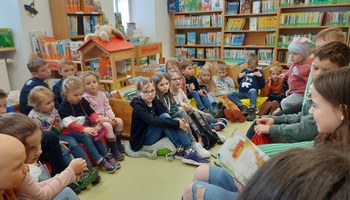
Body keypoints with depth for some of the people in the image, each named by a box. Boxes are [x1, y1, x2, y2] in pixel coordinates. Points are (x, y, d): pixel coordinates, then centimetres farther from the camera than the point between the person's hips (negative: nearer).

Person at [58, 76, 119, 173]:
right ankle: (100, 162, -32)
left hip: (84, 127, 6)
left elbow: (91, 112, 7)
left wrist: (96, 118, -18)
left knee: (96, 133, -22)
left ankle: (107, 156, -17)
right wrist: (84, 129, -39)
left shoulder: (83, 101, 4)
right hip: (70, 131, -5)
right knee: (86, 136, -31)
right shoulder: (63, 107, -14)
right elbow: (69, 123, -25)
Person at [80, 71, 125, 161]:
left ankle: (118, 144, 10)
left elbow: (107, 108, 5)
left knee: (119, 121, -7)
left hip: (105, 118, 8)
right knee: (108, 126, -30)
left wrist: (112, 117, -14)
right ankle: (114, 150, -16)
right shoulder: (85, 98, -18)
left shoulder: (102, 94, 4)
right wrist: (107, 120, -23)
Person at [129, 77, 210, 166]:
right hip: (144, 139, -7)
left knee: (177, 120, -19)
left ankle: (188, 150, -32)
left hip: (158, 134, 7)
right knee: (164, 117, -28)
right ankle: (179, 149, -26)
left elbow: (169, 115, -6)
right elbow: (153, 121, -34)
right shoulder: (138, 107, -18)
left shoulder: (156, 101, 4)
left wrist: (180, 121, -27)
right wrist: (177, 124, -34)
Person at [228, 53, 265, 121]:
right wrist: (239, 77, 10)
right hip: (241, 93, 4)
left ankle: (252, 110, -45)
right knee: (230, 94, -23)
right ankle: (243, 107, -36)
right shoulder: (244, 71, 23)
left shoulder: (258, 72, 12)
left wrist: (260, 76, -7)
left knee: (253, 90, -39)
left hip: (251, 93, -4)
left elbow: (262, 85, 6)